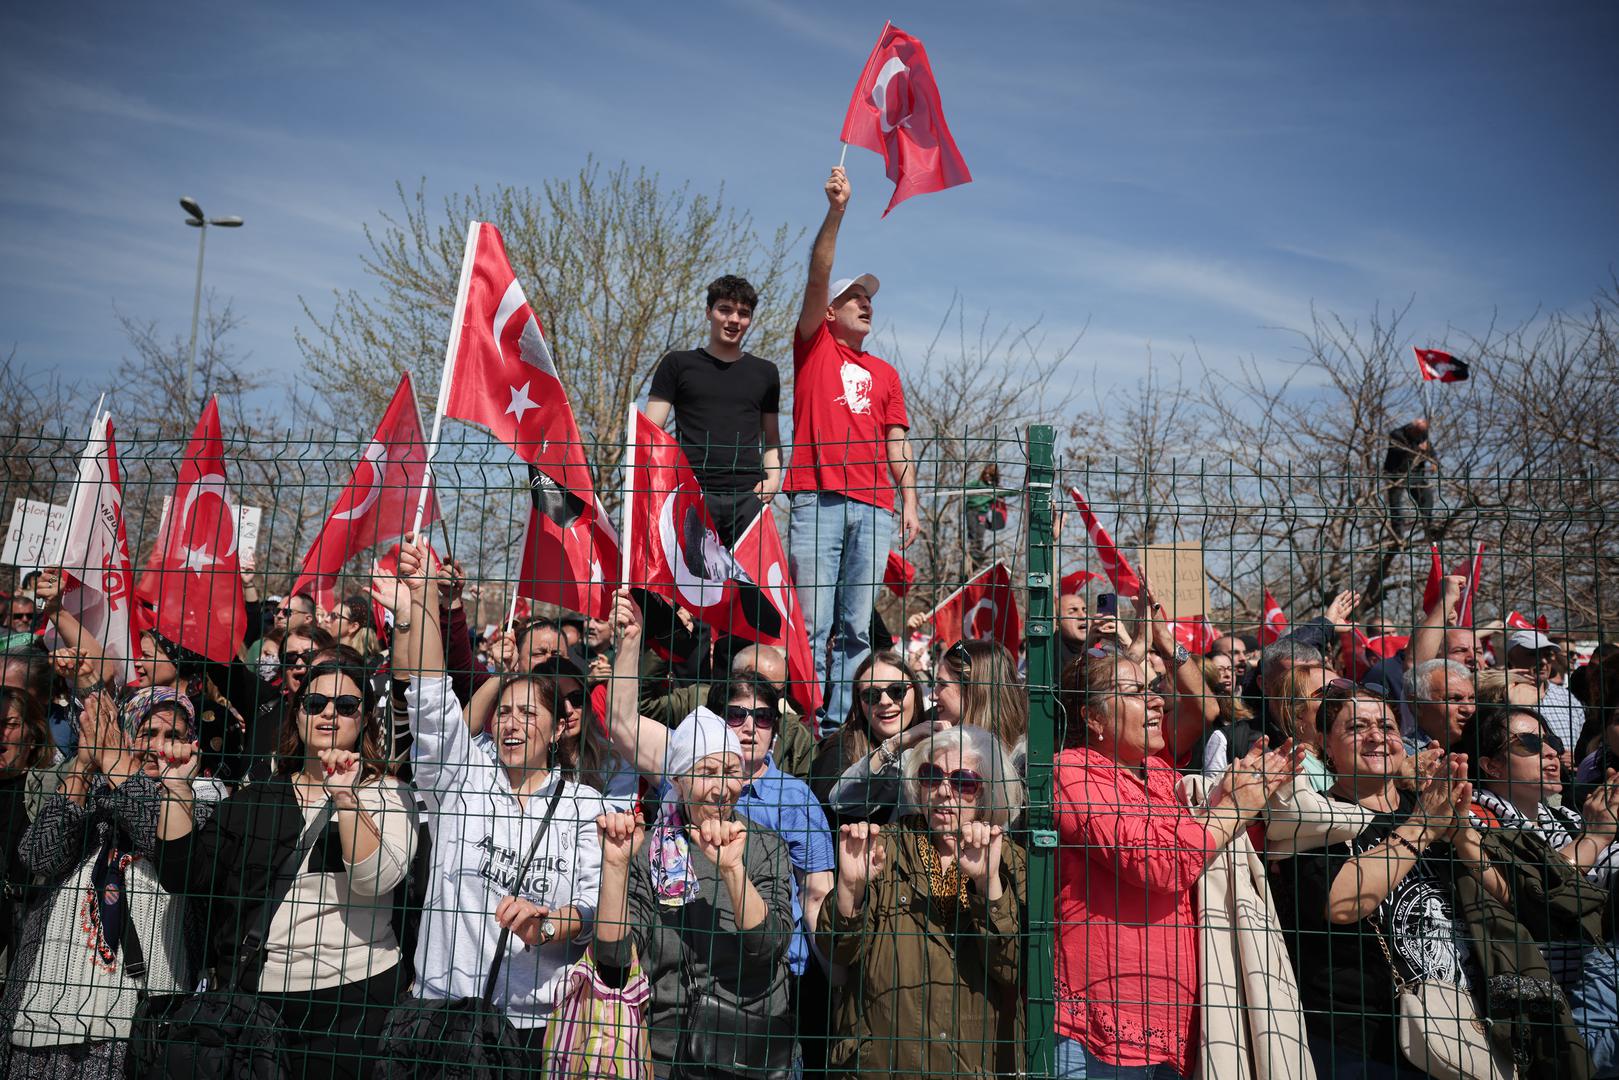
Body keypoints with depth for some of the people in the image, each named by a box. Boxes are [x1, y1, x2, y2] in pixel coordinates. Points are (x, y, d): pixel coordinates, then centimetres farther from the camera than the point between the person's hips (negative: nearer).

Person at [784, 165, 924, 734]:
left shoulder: (884, 373, 23)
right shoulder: (813, 347, 14)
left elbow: (897, 443, 18)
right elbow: (817, 277, 2)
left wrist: (910, 501, 6)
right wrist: (836, 211, -8)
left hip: (874, 505, 4)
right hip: (818, 498, -3)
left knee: (857, 628, 0)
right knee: (812, 623, -7)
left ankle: (842, 726, 3)